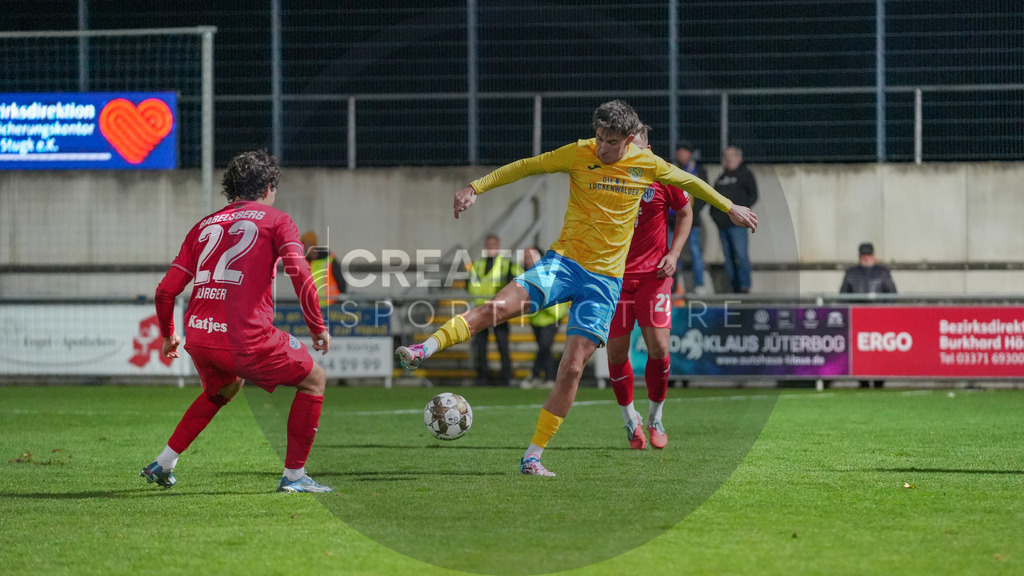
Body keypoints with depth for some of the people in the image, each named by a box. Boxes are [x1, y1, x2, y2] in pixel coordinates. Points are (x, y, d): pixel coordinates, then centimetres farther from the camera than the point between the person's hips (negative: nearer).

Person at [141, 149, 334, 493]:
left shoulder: (205, 225, 20)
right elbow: (299, 273, -10)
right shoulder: (275, 220, 7)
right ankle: (294, 476, 8)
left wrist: (168, 335, 33)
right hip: (247, 339, -6)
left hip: (198, 336, 6)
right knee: (314, 380, 14)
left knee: (224, 388, 36)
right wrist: (318, 328, -2)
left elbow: (166, 290, 17)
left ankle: (163, 464, 32)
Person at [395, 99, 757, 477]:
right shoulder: (579, 155, -2)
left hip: (605, 279, 1)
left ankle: (533, 457, -3)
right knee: (500, 306, -28)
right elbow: (525, 167, 2)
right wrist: (476, 187, -6)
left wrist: (729, 208, 29)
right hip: (563, 261, -1)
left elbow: (688, 181, 21)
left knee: (572, 368, -8)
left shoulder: (647, 165, 3)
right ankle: (423, 350, -32)